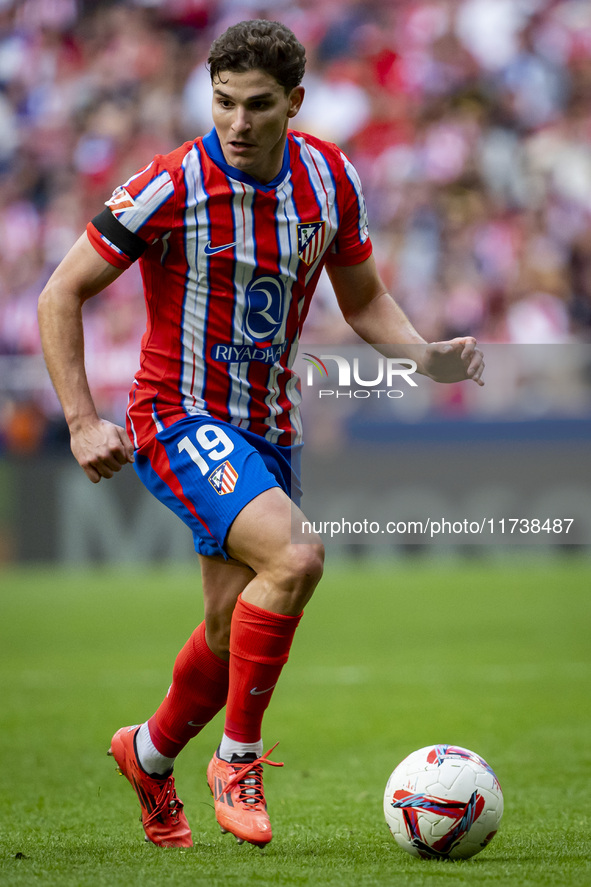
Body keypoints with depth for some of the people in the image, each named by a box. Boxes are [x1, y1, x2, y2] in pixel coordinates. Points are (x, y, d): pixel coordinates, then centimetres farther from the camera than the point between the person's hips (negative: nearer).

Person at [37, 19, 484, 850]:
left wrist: (428, 357, -7)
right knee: (295, 557, -28)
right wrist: (83, 422, -16)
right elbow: (62, 294, -10)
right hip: (180, 419, -6)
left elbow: (363, 299, 12)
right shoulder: (172, 187, -18)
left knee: (233, 632, 9)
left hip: (271, 429, 6)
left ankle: (150, 753, 38)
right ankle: (239, 757, -12)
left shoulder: (329, 178, -3)